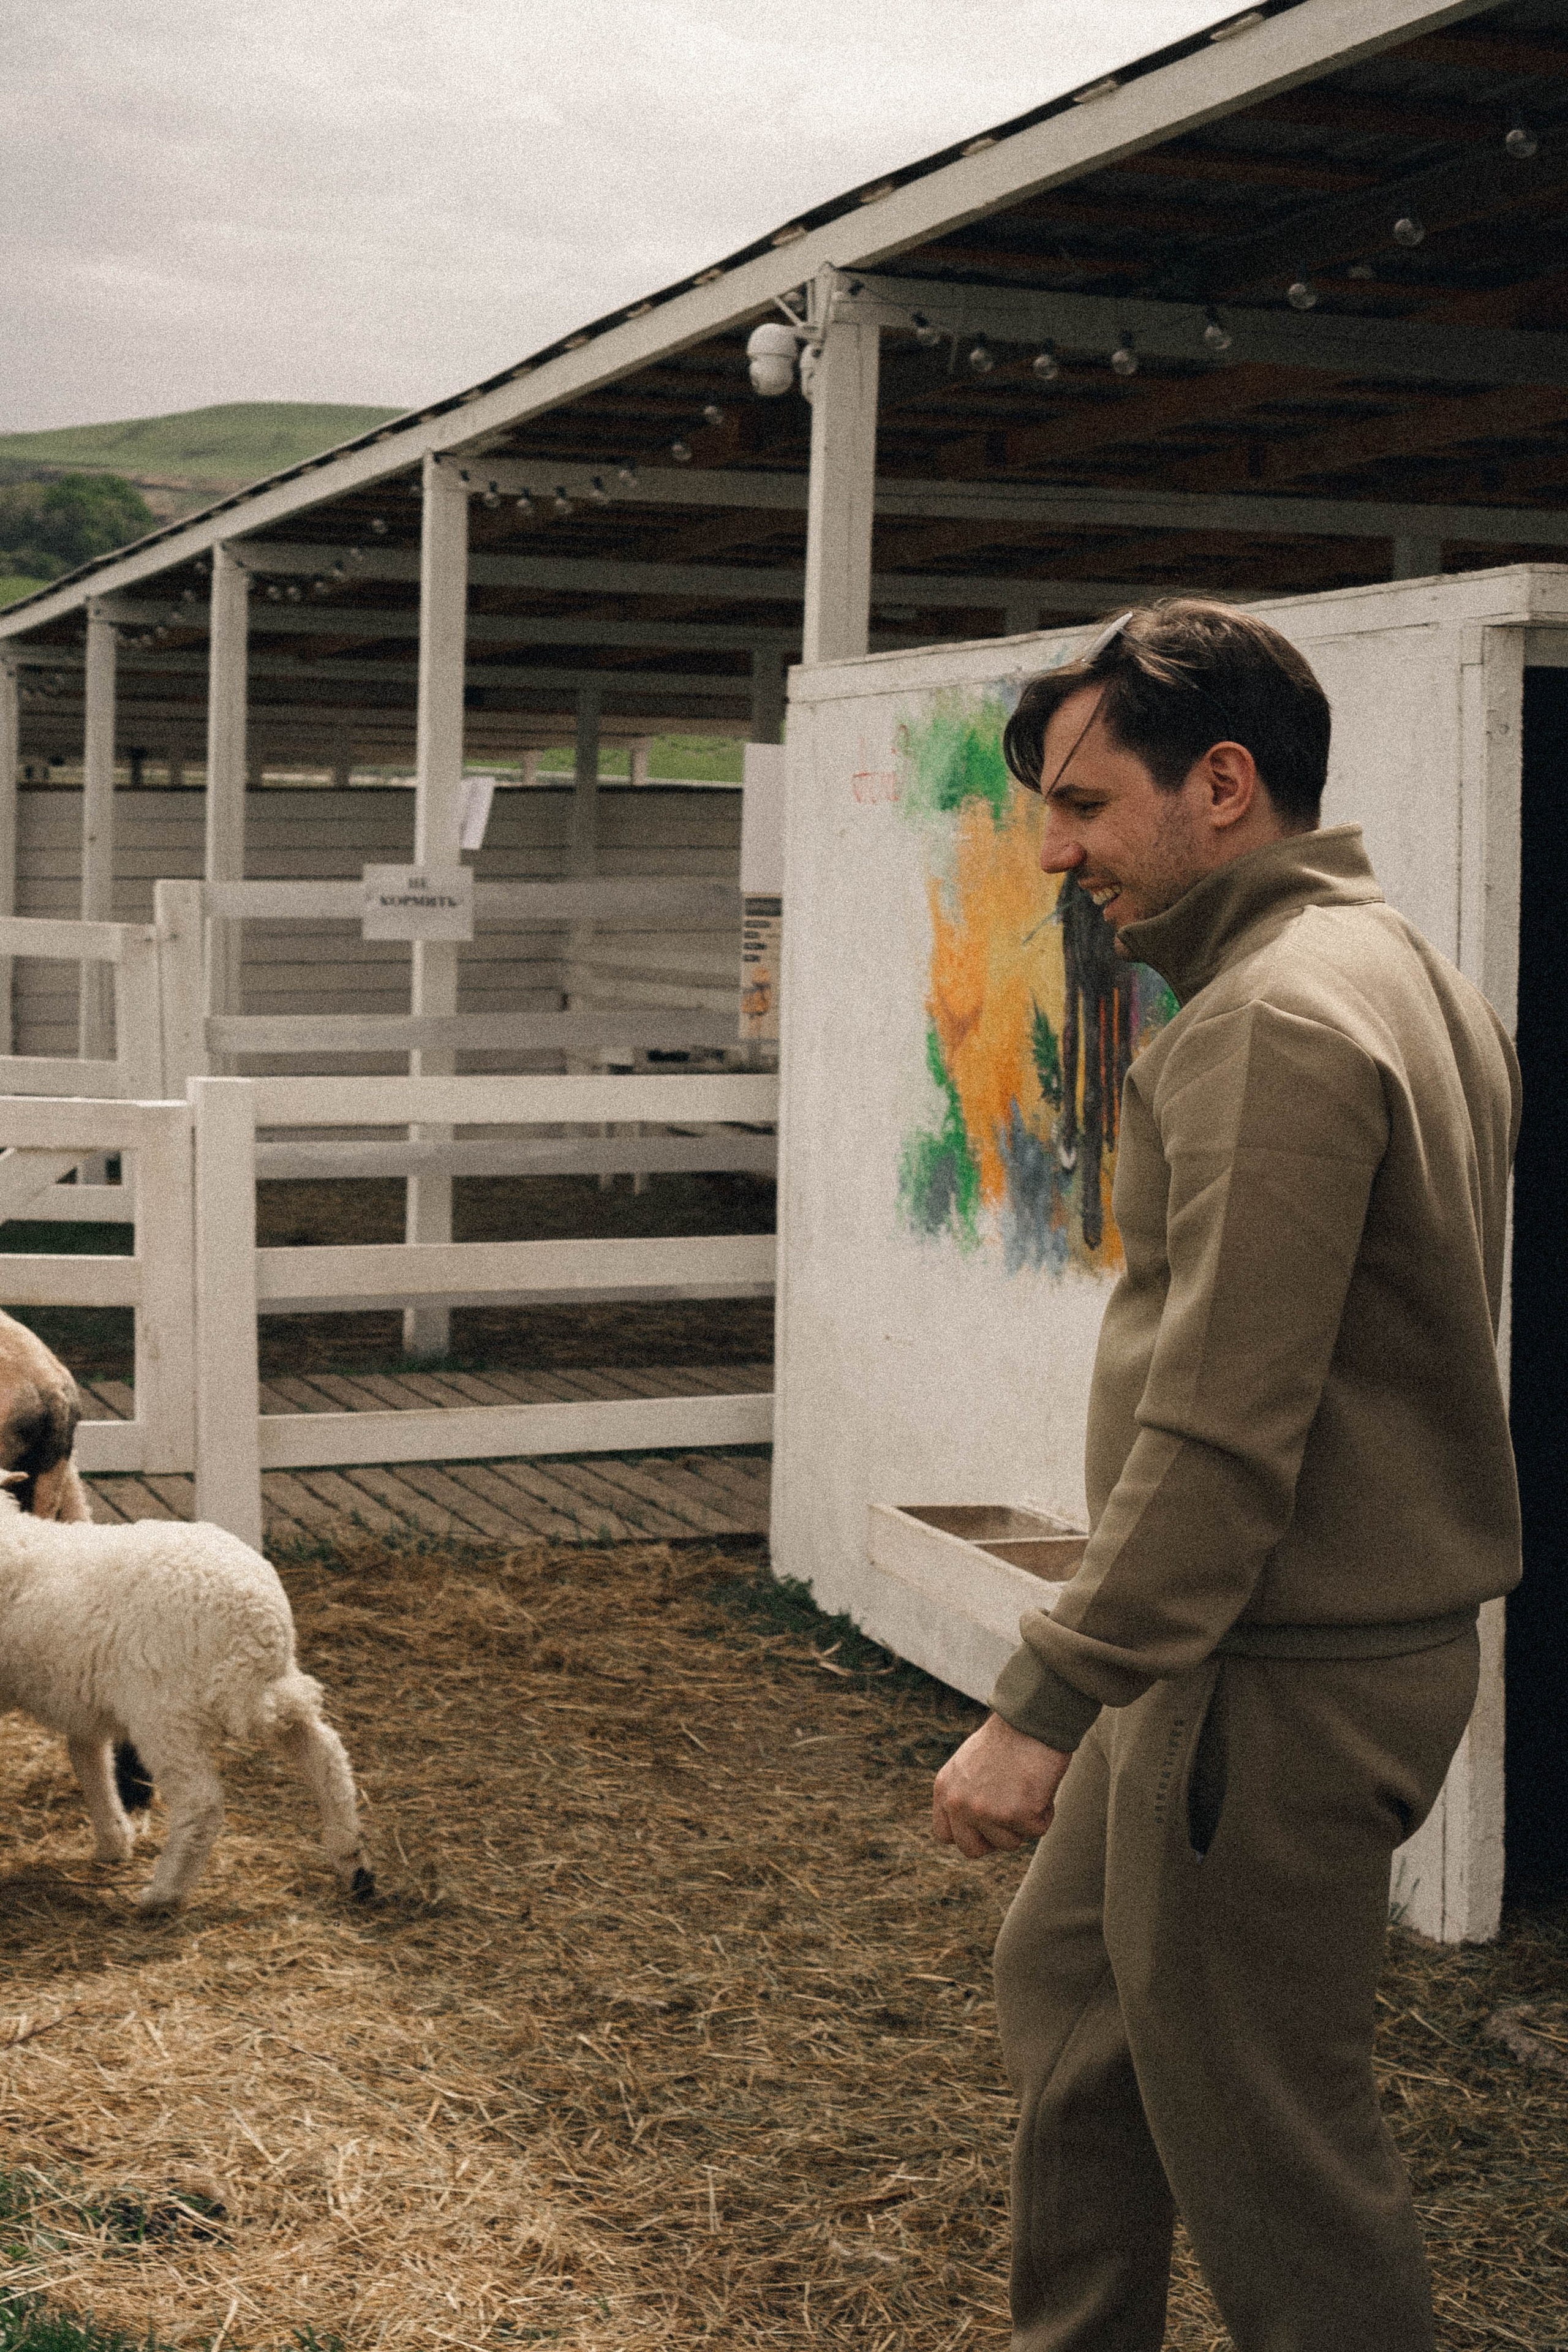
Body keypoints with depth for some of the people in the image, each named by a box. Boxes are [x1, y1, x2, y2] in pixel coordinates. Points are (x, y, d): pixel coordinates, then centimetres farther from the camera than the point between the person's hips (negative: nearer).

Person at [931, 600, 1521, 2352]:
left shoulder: (1274, 1023, -20)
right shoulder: (1402, 976, 12)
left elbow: (1218, 1429, -26)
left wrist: (1047, 1705, -23)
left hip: (1277, 1681, -11)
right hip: (1371, 1628, 11)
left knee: (1266, 2141, 1)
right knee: (1067, 1978, 24)